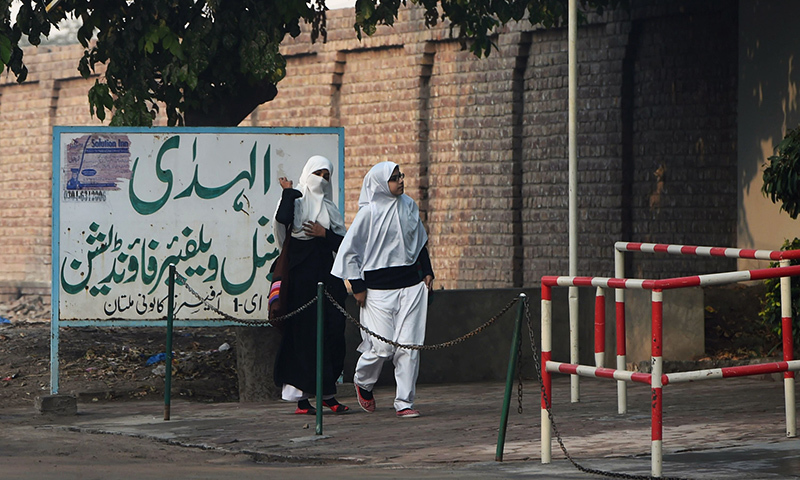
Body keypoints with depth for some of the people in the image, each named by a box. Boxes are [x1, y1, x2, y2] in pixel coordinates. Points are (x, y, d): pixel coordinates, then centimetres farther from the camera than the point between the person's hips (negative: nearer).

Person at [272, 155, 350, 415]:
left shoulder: (330, 208, 18)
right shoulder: (295, 200, 3)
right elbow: (281, 220, -19)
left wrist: (324, 234, -5)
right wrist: (288, 192, -10)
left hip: (327, 274, 5)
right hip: (301, 274, -5)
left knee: (333, 331, -1)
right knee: (303, 333, -5)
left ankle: (328, 393, 8)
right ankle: (301, 398, -3)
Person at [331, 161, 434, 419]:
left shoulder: (408, 205, 9)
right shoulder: (369, 212, -7)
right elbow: (349, 250, -3)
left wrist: (427, 271, 17)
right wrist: (357, 286, -5)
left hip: (411, 285, 5)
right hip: (379, 288, -5)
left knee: (409, 345, -3)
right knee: (383, 346, -7)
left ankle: (404, 402, 4)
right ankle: (362, 381, 25)